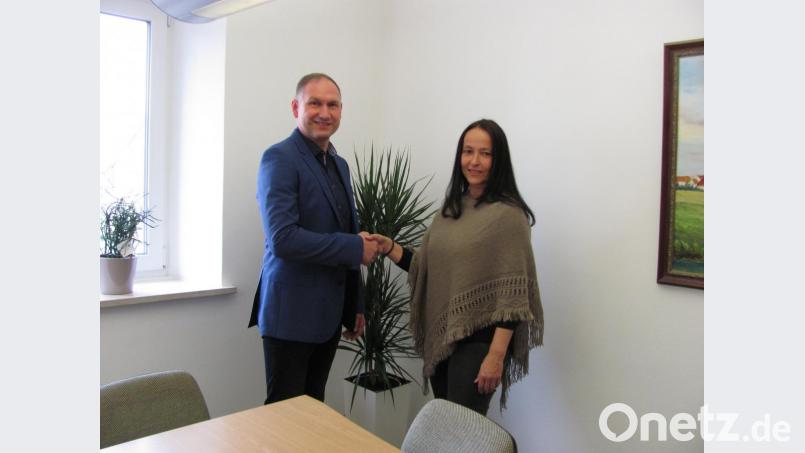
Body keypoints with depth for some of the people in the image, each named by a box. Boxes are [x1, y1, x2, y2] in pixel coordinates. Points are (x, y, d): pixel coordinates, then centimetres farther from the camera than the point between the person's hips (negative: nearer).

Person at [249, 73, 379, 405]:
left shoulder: (339, 165, 13)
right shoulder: (280, 159, -12)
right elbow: (282, 239, -23)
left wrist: (355, 306, 17)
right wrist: (356, 248, -17)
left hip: (329, 315, 7)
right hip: (292, 315, -7)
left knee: (314, 409, 16)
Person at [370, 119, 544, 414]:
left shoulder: (508, 215, -13)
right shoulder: (450, 209, 8)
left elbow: (513, 293, -16)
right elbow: (426, 268, 10)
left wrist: (496, 356, -19)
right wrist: (389, 248, -5)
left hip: (478, 340, -6)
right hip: (440, 336, 7)